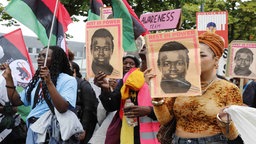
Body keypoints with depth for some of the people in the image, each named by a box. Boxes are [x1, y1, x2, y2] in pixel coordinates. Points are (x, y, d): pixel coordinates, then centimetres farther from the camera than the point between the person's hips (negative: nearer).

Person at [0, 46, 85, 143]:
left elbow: (62, 108, -23)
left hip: (51, 133, -7)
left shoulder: (68, 80, -9)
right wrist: (8, 77, 9)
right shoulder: (36, 80, 15)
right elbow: (16, 101, 14)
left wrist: (49, 82, -27)